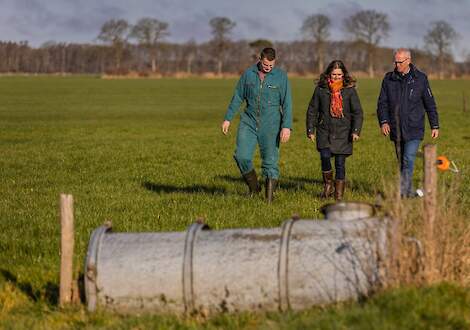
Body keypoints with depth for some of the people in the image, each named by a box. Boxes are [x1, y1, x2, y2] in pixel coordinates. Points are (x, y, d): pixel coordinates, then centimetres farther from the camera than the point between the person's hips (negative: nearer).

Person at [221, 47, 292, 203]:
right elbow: (237, 97, 10)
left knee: (270, 162, -2)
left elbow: (287, 103, -6)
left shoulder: (281, 76, -4)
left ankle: (269, 197, 6)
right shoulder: (248, 73, 3)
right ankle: (253, 187, 12)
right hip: (249, 123, 2)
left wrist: (286, 126, -16)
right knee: (241, 156, -10)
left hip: (270, 125, -2)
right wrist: (228, 118, 8)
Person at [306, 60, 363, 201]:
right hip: (324, 131, 0)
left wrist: (356, 131, -11)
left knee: (340, 163, 1)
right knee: (325, 156, -19)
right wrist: (310, 130, 5)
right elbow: (312, 110, 9)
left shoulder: (349, 90, 0)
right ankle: (328, 185, 5)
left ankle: (339, 195, 12)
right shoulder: (321, 89, 3)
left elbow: (357, 112, 0)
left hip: (343, 133, 0)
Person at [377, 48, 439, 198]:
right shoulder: (389, 79, 4)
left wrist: (435, 126, 5)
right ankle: (409, 192, 19)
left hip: (414, 129, -3)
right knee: (402, 162, 9)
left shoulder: (420, 78, -1)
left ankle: (402, 192, -19)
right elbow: (382, 103, 4)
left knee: (408, 160, -15)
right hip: (396, 129, 3)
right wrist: (383, 121, -12)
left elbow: (430, 104, 5)